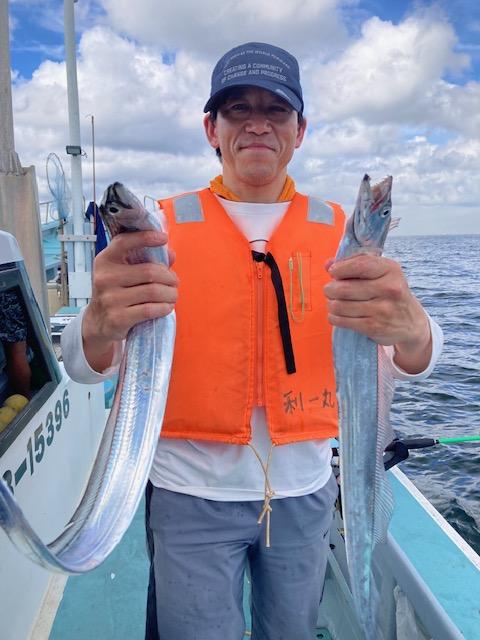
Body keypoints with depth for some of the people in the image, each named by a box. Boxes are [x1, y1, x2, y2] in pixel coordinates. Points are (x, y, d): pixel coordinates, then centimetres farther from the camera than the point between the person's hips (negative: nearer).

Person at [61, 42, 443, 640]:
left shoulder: (338, 230, -1)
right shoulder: (165, 227, -6)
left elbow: (415, 360, -12)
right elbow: (82, 364, -14)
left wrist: (409, 330, -37)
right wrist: (101, 325, -39)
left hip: (305, 491, 3)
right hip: (192, 496, -2)